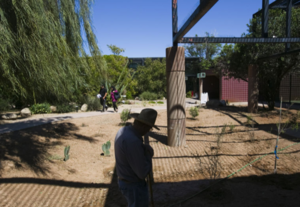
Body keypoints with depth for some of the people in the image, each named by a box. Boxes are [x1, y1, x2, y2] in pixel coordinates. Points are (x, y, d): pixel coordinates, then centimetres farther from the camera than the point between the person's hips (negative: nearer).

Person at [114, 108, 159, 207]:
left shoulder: (123, 131, -2)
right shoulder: (133, 141, -33)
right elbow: (143, 173, -28)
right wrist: (148, 154, -12)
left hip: (125, 181, 9)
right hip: (134, 186, -9)